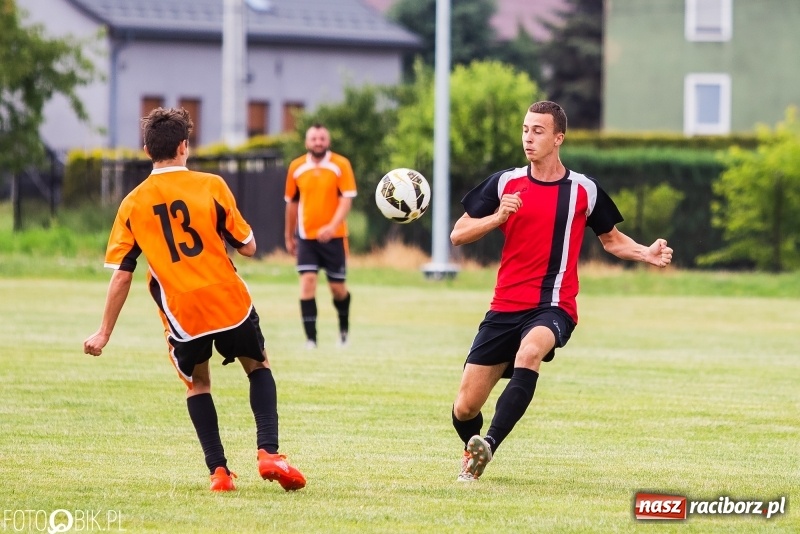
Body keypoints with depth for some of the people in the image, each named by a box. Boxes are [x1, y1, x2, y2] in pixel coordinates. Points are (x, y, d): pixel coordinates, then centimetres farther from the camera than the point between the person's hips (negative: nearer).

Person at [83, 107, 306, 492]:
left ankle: (218, 471, 10)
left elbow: (121, 274, 1)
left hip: (181, 313, 1)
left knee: (197, 383, 22)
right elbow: (247, 247, -1)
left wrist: (104, 333, 7)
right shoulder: (211, 186, -4)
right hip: (230, 302, -1)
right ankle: (269, 453, 3)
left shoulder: (133, 204, 1)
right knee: (258, 367, 21)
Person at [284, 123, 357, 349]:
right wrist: (289, 237, 18)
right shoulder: (296, 167, 3)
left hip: (334, 237, -2)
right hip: (306, 236, 2)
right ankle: (310, 338, -11)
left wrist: (332, 226, -27)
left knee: (337, 287, 5)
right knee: (307, 281, -13)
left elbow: (346, 200, -12)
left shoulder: (341, 165, -6)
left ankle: (344, 328, 33)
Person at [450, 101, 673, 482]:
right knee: (464, 408, 0)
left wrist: (647, 254, -2)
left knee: (528, 353, -38)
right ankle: (472, 452, 35)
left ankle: (488, 447, -43)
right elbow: (457, 235, 5)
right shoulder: (504, 183, 4)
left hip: (553, 307, -2)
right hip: (505, 306, 2)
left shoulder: (585, 190, 2)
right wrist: (496, 218, -14)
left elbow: (611, 239, 17)